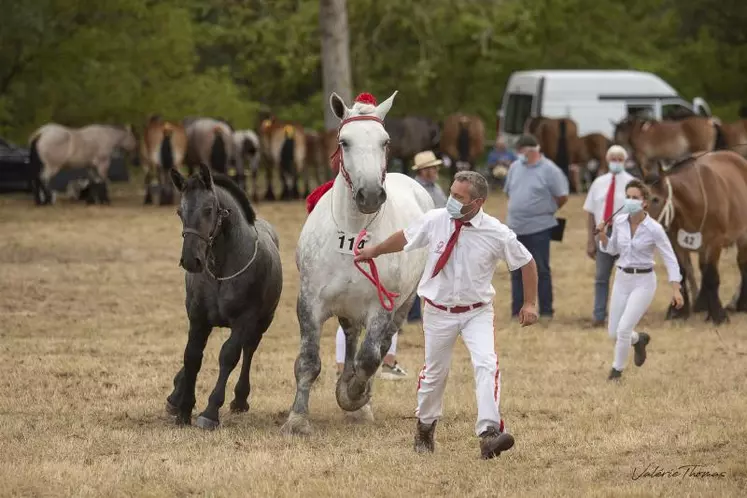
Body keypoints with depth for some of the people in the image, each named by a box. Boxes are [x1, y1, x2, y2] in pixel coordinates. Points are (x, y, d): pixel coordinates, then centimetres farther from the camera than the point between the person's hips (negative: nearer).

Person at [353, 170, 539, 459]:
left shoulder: (497, 234, -15)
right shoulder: (434, 221, -10)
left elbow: (526, 263, -1)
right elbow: (404, 238, 10)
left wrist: (530, 303, -1)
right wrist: (375, 251, 23)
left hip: (477, 313, -2)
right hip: (439, 312, 2)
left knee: (486, 364, -23)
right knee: (434, 372, 13)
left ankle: (489, 432, -28)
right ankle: (425, 427, 37)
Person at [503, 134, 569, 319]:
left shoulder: (549, 170, -8)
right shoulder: (515, 167, 9)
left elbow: (562, 197, -5)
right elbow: (509, 191, 21)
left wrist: (546, 209, 7)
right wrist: (518, 209, 13)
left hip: (539, 228, -6)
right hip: (516, 227, 6)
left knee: (541, 270, 0)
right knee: (517, 271, 9)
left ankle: (546, 311, 6)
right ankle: (517, 311, 15)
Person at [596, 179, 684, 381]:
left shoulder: (654, 228, -16)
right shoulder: (619, 222, -2)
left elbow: (670, 259, -12)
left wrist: (676, 289, -20)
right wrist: (602, 236, -6)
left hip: (643, 282, -5)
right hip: (622, 279, 5)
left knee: (623, 329, -14)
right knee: (613, 332, 9)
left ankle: (617, 368, 11)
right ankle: (639, 339, 43)